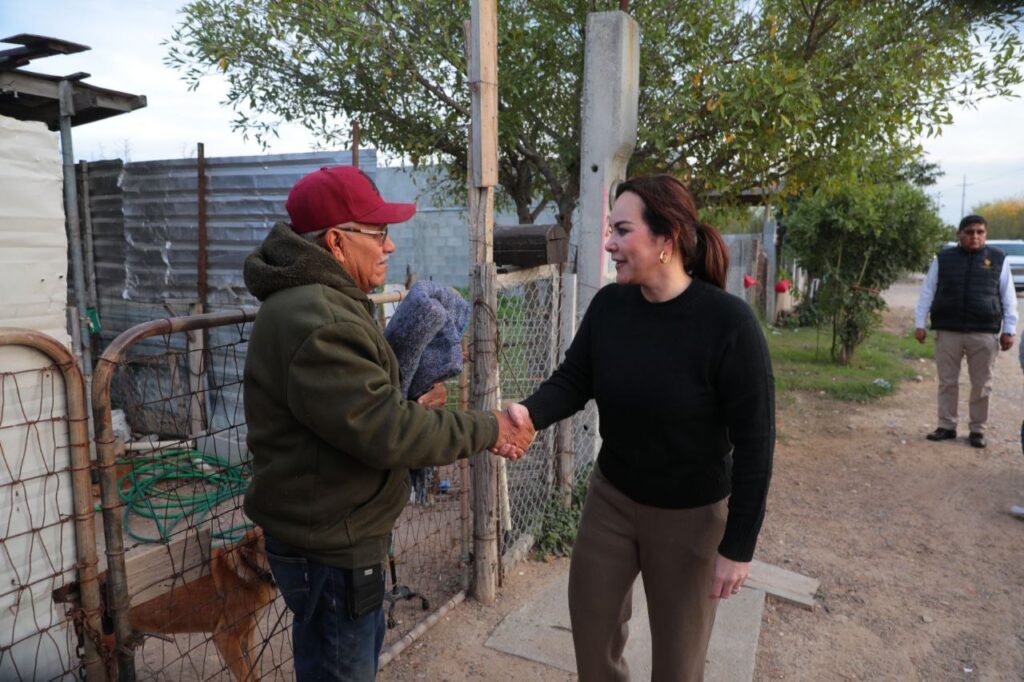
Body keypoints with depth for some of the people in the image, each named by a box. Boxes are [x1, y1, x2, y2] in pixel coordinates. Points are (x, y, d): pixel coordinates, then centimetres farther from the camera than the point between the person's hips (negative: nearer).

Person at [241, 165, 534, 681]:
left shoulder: (321, 302, 8)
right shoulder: (315, 321, -29)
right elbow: (385, 432, -29)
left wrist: (413, 412, 3)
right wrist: (485, 430, -19)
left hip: (338, 532, 10)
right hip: (329, 546, -10)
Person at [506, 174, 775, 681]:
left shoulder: (727, 322, -23)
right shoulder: (609, 304, -8)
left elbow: (754, 440, -19)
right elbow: (572, 380, -5)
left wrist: (738, 545, -15)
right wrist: (531, 413, -28)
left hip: (690, 516, -4)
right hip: (610, 497, 5)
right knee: (590, 622, 21)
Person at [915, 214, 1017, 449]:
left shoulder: (998, 259, 6)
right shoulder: (943, 259, 5)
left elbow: (1008, 297, 7)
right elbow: (927, 293, 6)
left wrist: (1009, 330, 2)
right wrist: (919, 324, 1)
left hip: (985, 333, 0)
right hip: (948, 331, 0)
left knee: (981, 385, 5)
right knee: (947, 382, 6)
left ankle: (977, 429, 17)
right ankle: (947, 426, 16)